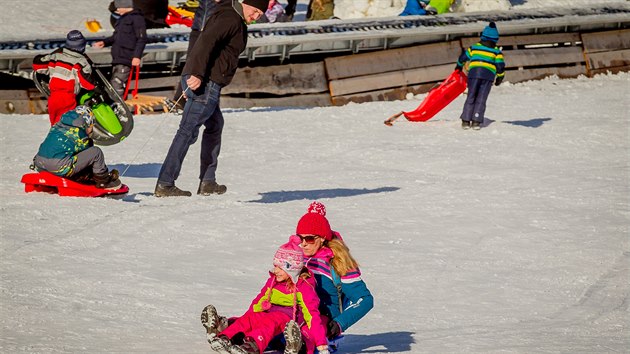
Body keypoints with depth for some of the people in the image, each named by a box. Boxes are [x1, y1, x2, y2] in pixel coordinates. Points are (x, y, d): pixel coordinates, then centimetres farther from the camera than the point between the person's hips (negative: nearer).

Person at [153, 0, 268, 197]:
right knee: (188, 131, -12)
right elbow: (207, 41, -24)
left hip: (205, 81, 11)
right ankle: (165, 185, -15)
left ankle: (207, 182, 27)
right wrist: (198, 75, -31)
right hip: (205, 83, -11)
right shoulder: (231, 18, -10)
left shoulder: (238, 22, 22)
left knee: (215, 125, 23)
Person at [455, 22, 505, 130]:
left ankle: (466, 121, 3)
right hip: (488, 75, -1)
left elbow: (463, 57, 21)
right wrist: (500, 77, 16)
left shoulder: (474, 47, 11)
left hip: (473, 74, 1)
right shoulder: (496, 51, 7)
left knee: (471, 98, 9)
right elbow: (500, 66, 3)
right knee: (481, 100, 4)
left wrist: (459, 66, 39)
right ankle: (476, 121, -5)